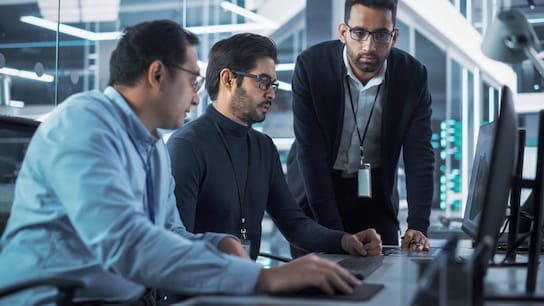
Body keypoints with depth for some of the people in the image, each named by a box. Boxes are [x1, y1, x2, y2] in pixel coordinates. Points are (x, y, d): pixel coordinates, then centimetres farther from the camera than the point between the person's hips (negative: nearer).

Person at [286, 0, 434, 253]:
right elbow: (310, 152, -22)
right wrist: (333, 232, -26)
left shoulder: (413, 76, -13)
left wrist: (418, 226, -26)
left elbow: (419, 155, -13)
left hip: (374, 192, 2)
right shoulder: (311, 66, -21)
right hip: (314, 191, -2)